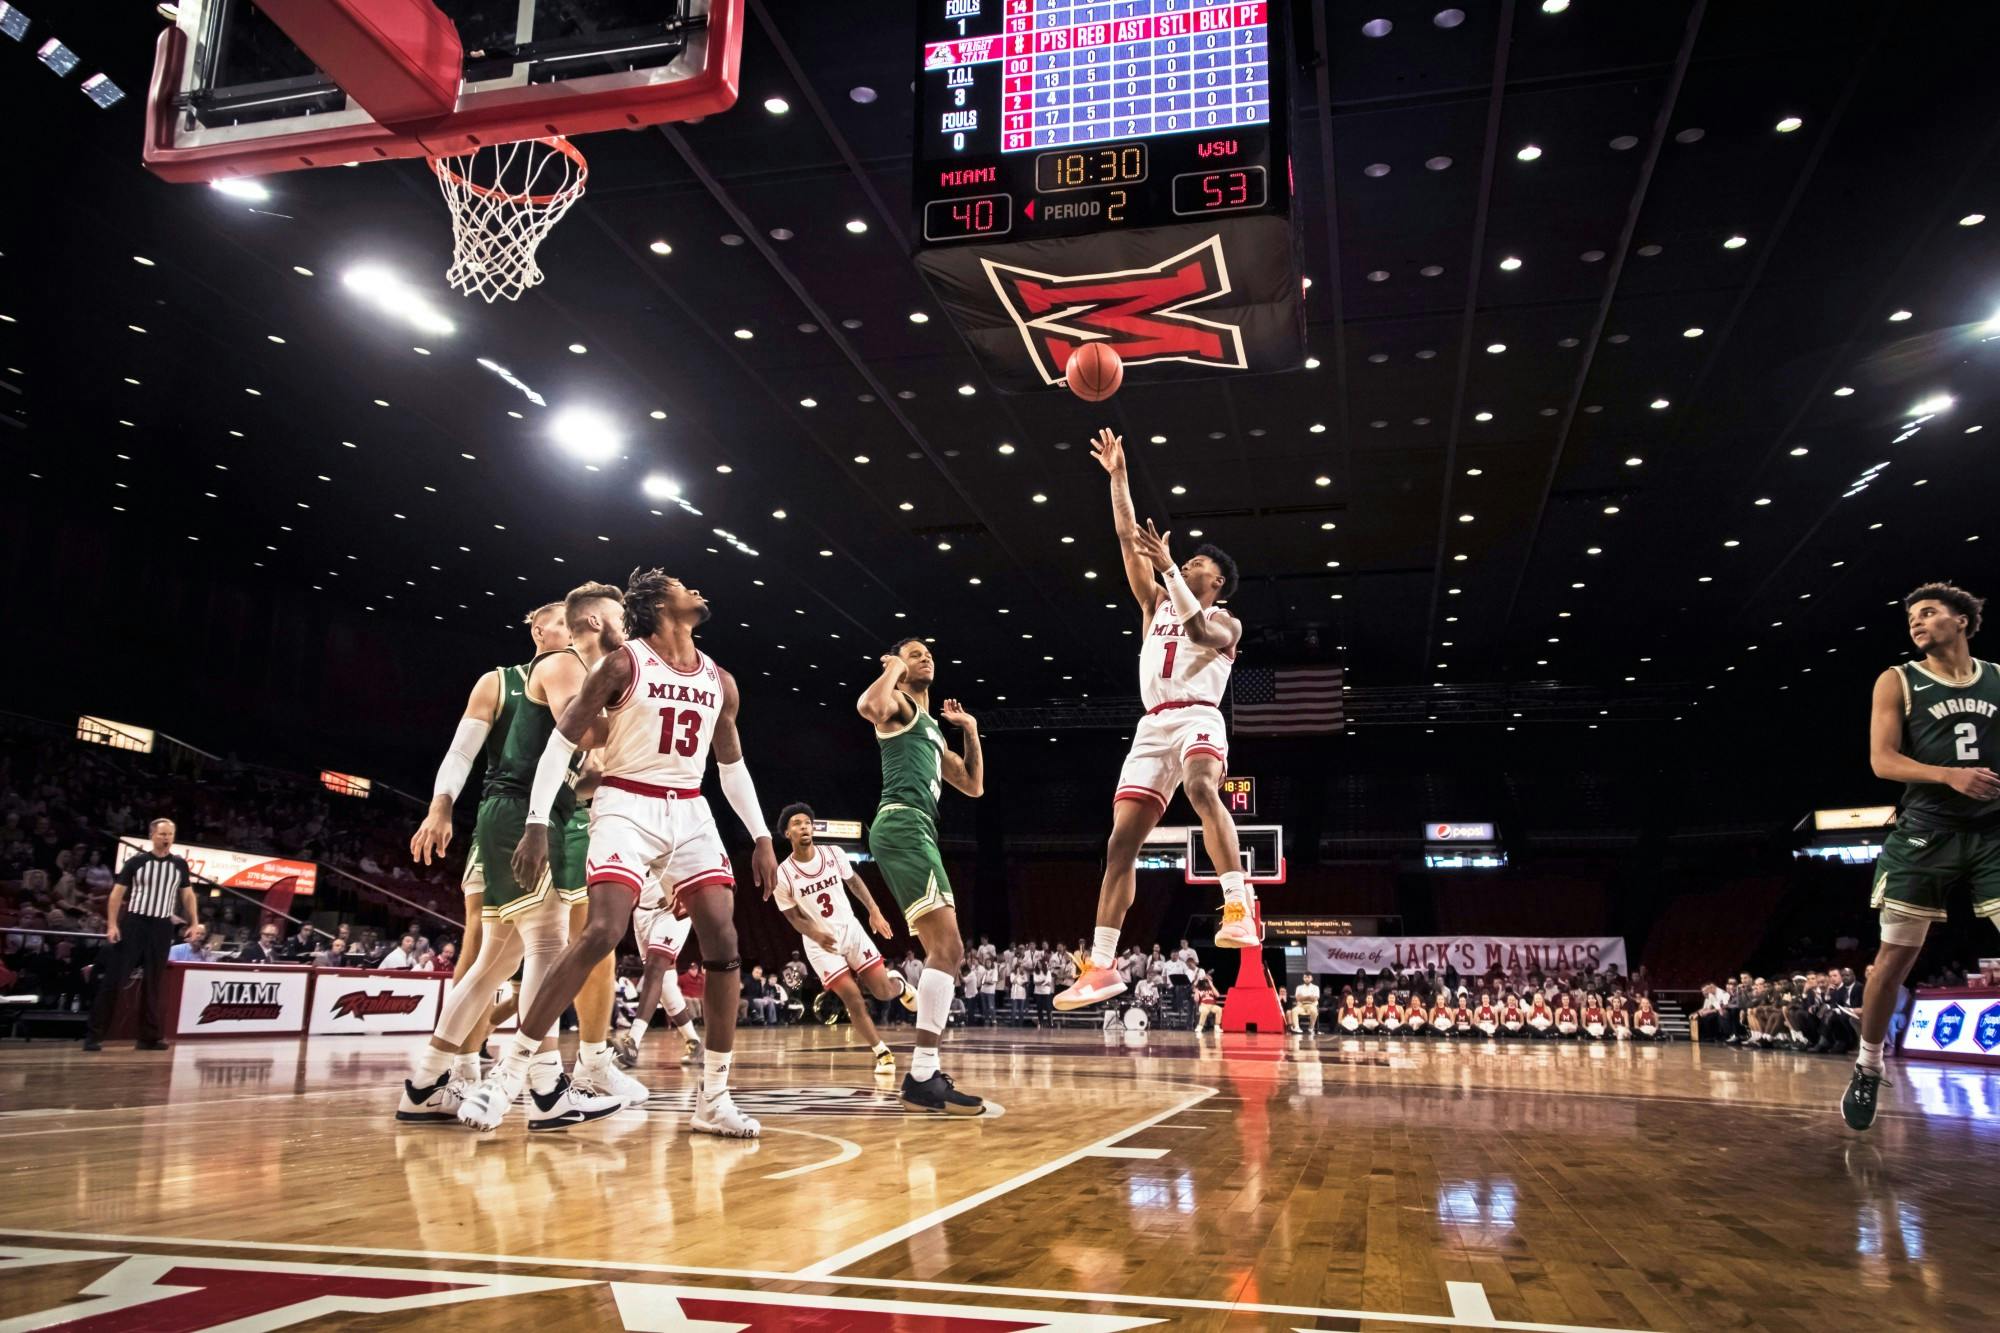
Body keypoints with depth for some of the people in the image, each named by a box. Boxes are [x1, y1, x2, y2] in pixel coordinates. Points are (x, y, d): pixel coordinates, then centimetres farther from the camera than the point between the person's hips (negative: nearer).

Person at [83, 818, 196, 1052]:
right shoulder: (137, 861, -3)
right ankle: (93, 1033, -1)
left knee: (153, 983, 7)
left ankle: (149, 1036, 11)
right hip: (134, 923, -3)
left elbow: (188, 895, 12)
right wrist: (112, 924, -10)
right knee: (114, 978, -6)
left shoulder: (180, 864, 5)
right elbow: (117, 893, -1)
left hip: (162, 927, 3)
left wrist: (195, 923, 3)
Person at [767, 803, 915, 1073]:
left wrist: (874, 912, -1)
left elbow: (853, 882, 9)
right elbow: (795, 918, -7)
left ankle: (898, 983, 35)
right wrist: (817, 935, -25)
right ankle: (883, 1053, 5)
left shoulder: (833, 854, -8)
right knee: (852, 998, -11)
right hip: (820, 943, -2)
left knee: (884, 991, -3)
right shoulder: (783, 875, -15)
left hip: (850, 929, 2)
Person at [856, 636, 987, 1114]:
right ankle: (923, 1077, -20)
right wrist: (893, 667, -5)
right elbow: (868, 706, -23)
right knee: (948, 949, -17)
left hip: (916, 831, 10)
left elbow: (974, 786, 30)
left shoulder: (934, 729, 31)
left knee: (941, 953, 11)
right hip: (903, 825, -10)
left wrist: (970, 730, 24)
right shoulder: (898, 704, 4)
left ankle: (925, 1072, 15)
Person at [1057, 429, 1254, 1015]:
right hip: (1153, 726, 5)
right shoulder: (1157, 605, 26)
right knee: (1121, 841, -4)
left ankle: (1241, 909, -46)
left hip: (1198, 718, -5)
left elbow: (1199, 629, -13)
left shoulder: (1228, 624, 13)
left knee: (1201, 787, -39)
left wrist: (1169, 566, -13)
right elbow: (1127, 540, 18)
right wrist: (1117, 476, 13)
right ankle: (1102, 967, -3)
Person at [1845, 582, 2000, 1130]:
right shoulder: (1897, 682, 3)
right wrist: (1950, 775, -21)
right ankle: (1868, 1069, 16)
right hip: (1925, 833, -2)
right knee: (1895, 955, 1)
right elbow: (1882, 760, -6)